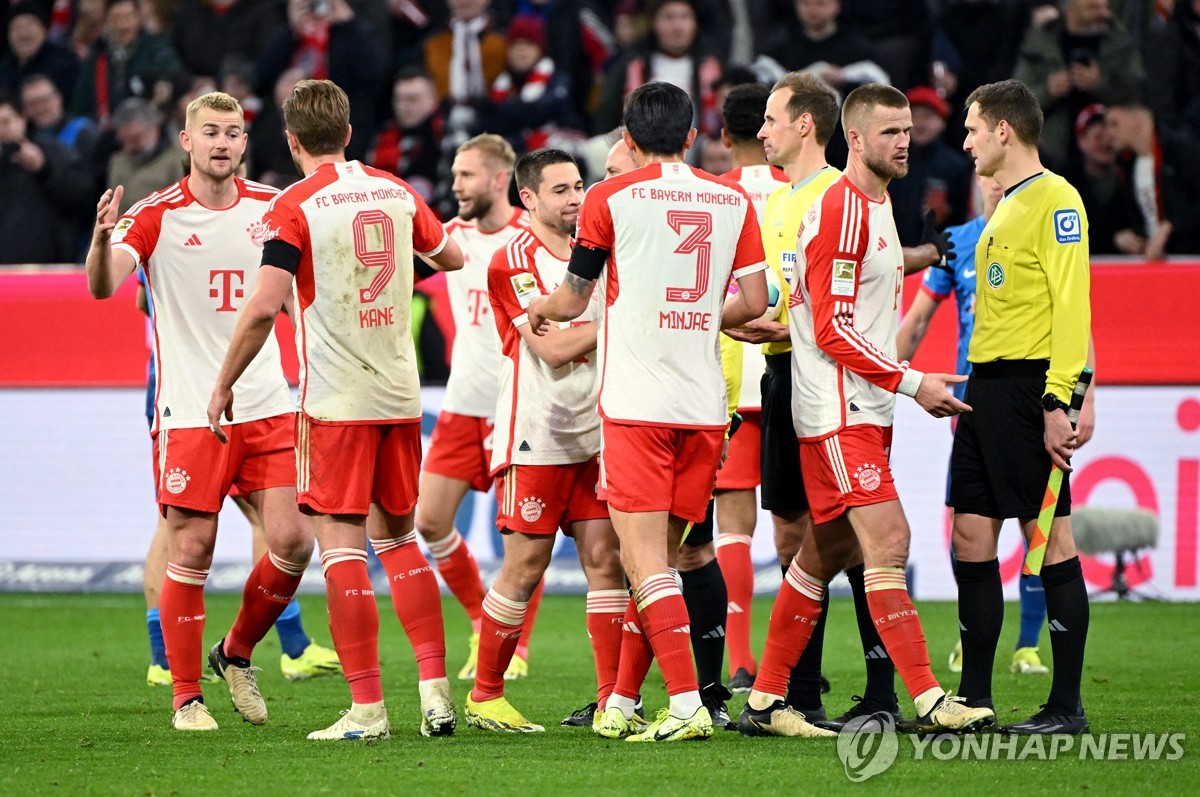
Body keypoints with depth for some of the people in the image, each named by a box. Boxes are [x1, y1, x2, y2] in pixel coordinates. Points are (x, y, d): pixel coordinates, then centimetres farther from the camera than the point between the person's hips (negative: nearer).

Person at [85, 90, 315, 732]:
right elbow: (101, 287, -20)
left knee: (292, 541, -4)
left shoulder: (270, 206, 6)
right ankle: (186, 697, 7)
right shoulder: (157, 215, -5)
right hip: (188, 411, -4)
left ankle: (235, 654, 21)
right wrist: (103, 238, -41)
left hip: (265, 407, 4)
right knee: (191, 552, -4)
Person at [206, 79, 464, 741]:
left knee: (340, 542, -3)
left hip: (336, 400, -5)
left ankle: (367, 706, -7)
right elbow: (451, 257, 25)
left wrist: (224, 385, -6)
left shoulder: (295, 206, -9)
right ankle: (435, 686, 7)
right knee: (397, 537, 16)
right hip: (400, 394, 5)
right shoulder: (396, 193, 8)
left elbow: (264, 306, -16)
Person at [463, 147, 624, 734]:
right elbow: (552, 348, -17)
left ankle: (612, 697, -1)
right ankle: (485, 695, 8)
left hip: (595, 433, 7)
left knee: (605, 557, -1)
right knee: (525, 566, -4)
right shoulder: (513, 261, -9)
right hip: (535, 436, -7)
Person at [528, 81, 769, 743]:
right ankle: (620, 702, 18)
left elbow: (572, 301, 7)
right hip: (705, 405, 5)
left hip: (635, 404, -4)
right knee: (657, 557, 13)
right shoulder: (733, 200, 8)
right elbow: (754, 300, 8)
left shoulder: (610, 199, -2)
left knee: (644, 558, -8)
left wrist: (538, 310, 30)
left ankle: (687, 704, -20)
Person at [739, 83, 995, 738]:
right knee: (888, 542, -15)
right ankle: (929, 702, -20)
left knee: (825, 553, 11)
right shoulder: (840, 209, -14)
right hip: (840, 410, -10)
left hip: (863, 410, 10)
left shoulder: (873, 205, 19)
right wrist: (911, 382, -18)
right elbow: (833, 329, -18)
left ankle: (765, 701, 16)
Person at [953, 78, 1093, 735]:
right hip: (984, 386, 10)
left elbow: (1071, 305, -17)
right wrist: (967, 387, 18)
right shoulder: (1003, 207, 20)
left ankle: (1067, 706, -5)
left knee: (1049, 536, -7)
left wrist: (1058, 402, -22)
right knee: (971, 537, 8)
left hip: (1027, 385, -10)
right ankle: (973, 700, 12)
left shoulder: (1053, 199, -10)